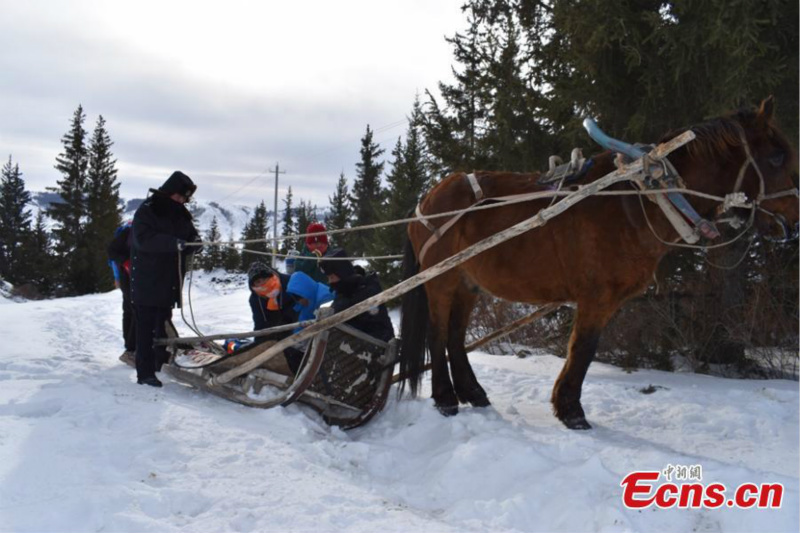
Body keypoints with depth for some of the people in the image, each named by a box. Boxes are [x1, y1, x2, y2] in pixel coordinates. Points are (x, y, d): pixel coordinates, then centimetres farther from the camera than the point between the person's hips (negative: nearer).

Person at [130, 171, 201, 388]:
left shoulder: (181, 214, 13)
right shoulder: (146, 211, -8)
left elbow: (191, 237, 14)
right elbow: (144, 239, -23)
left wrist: (193, 242, -12)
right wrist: (173, 243, -35)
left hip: (170, 282, 6)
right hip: (148, 283, -6)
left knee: (164, 325, 13)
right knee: (147, 327, -4)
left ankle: (162, 364, 23)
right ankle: (145, 372, -2)